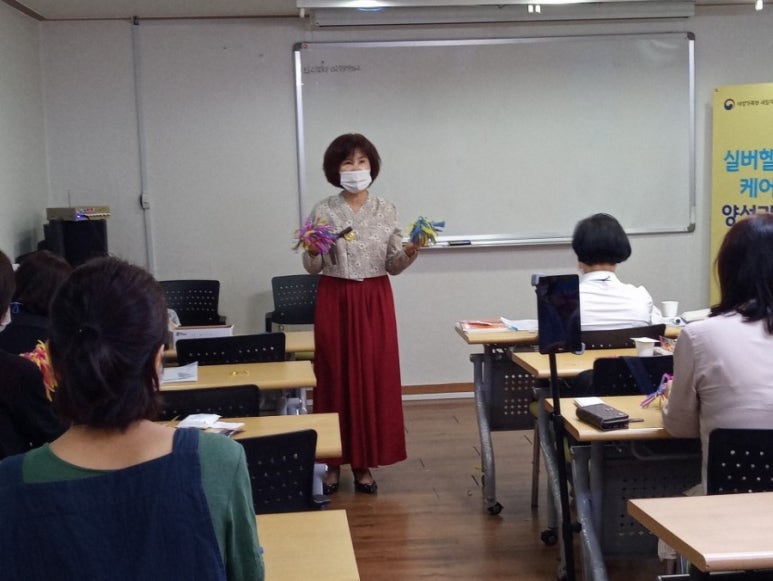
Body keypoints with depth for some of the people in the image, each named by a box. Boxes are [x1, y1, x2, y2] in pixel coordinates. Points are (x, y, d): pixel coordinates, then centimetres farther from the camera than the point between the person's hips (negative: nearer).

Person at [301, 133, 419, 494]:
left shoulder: (386, 210, 4)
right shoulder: (322, 211, -1)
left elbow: (393, 266, 5)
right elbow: (312, 268, -1)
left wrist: (409, 254, -15)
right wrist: (312, 252, -22)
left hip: (375, 302, 1)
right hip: (335, 301, -1)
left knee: (374, 379, 3)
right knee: (336, 378, 3)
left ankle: (364, 463, 15)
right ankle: (333, 462, 15)